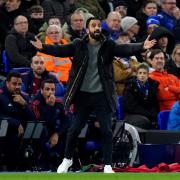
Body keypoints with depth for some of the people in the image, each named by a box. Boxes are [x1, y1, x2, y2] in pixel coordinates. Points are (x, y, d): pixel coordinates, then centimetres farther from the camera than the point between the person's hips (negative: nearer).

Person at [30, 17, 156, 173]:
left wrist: (142, 47, -33)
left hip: (102, 95, 0)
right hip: (83, 95, 1)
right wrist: (43, 48, -24)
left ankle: (108, 166, 5)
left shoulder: (108, 45, -2)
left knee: (106, 130, -2)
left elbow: (125, 49, -15)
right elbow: (60, 50, -7)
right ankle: (68, 159, 29)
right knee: (75, 128, 9)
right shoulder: (78, 45, 0)